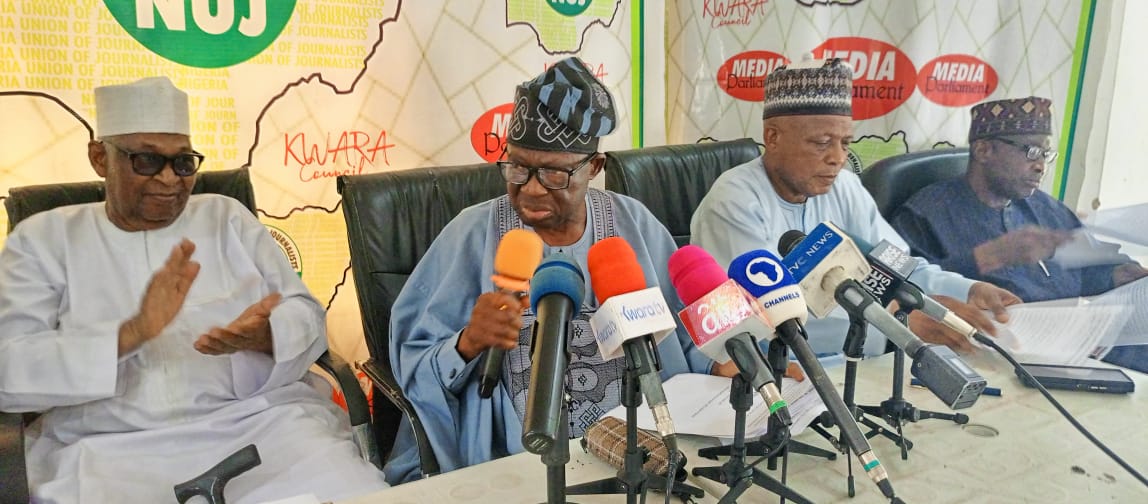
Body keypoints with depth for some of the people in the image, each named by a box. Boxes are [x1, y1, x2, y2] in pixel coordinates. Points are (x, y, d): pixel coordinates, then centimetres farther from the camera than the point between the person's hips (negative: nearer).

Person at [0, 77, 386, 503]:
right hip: (113, 448, 0)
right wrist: (132, 334, -20)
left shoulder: (228, 218, 13)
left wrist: (265, 335, -16)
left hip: (259, 421, 1)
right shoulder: (43, 239, 9)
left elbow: (307, 315, 8)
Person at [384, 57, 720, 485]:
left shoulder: (633, 224, 2)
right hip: (508, 461, -3)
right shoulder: (476, 233, -4)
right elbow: (414, 368, -5)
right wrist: (467, 344, -23)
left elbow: (687, 335, 9)